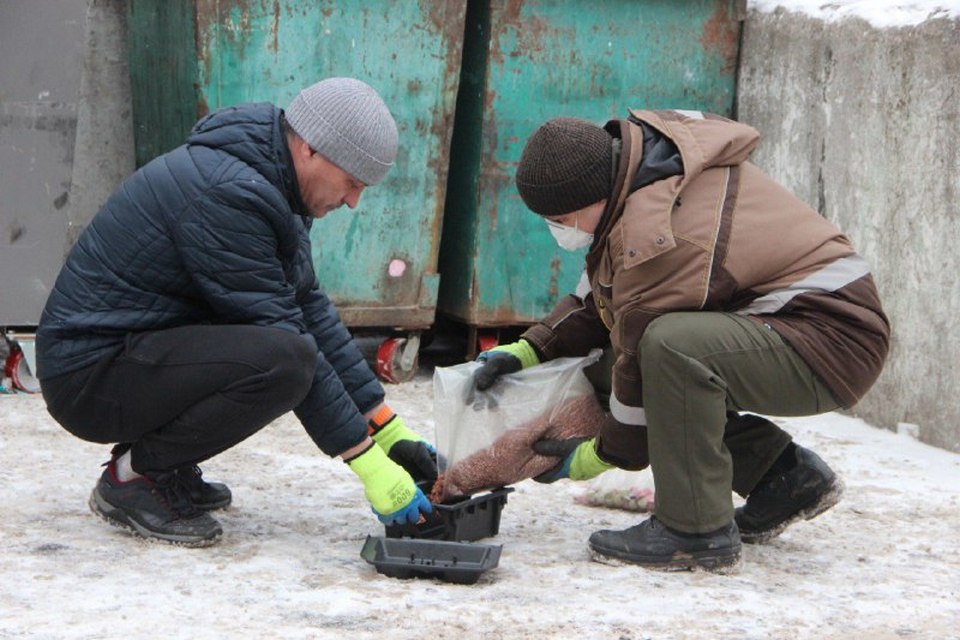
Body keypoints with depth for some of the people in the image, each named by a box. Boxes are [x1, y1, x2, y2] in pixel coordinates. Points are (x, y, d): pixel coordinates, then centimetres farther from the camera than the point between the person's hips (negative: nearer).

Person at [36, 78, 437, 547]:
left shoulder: (267, 185, 8)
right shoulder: (225, 194, -22)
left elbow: (311, 309, 12)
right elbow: (280, 333, -23)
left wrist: (388, 428, 7)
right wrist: (367, 460, -19)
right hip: (89, 374, -10)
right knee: (282, 359, -28)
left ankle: (167, 466, 8)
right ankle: (135, 476, -10)